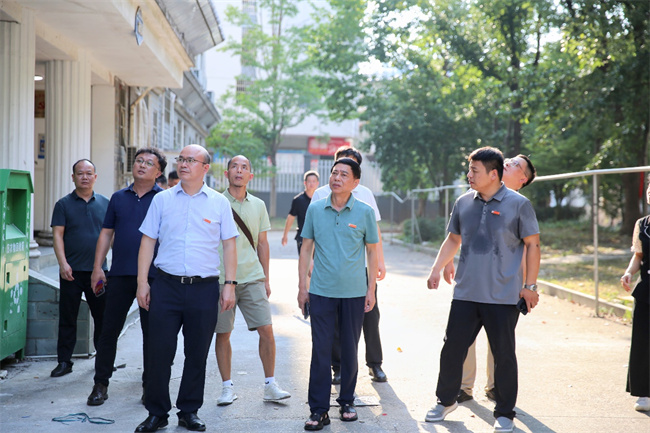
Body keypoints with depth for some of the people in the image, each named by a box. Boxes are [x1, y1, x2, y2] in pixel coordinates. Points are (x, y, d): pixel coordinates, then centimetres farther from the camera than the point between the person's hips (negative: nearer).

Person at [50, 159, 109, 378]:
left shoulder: (105, 203, 9)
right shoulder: (64, 204, 2)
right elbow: (58, 235, -4)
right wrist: (63, 263, -15)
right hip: (72, 271, -2)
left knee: (103, 317, 6)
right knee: (67, 318, 3)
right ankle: (64, 361, 11)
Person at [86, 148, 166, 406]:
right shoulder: (119, 198, 12)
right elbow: (106, 233, 14)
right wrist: (97, 267, 7)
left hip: (153, 275, -3)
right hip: (120, 274, 3)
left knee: (152, 332, 4)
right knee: (109, 329, 4)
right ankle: (101, 384, 14)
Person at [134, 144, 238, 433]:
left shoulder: (219, 203, 5)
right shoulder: (162, 200, 6)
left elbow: (229, 246, 6)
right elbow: (148, 241, 8)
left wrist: (229, 284, 0)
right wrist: (142, 282, 1)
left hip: (204, 288, 0)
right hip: (166, 286, 0)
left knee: (197, 355, 7)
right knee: (159, 352, 1)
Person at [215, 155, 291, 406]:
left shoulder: (258, 205, 10)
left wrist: (266, 278, 12)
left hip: (252, 278, 2)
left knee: (266, 329, -3)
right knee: (223, 334, 3)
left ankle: (270, 385, 7)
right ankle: (227, 387, 16)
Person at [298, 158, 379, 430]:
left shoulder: (365, 212, -1)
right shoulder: (315, 209, 3)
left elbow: (372, 252, 4)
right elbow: (306, 249, 8)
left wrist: (371, 289, 0)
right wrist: (302, 287, 4)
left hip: (354, 293, 0)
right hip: (321, 292, 1)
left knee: (350, 350, 9)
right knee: (320, 350, 0)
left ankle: (347, 402, 24)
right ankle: (318, 410, 6)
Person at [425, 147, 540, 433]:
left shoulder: (518, 204, -5)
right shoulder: (464, 203, 7)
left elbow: (532, 245, -2)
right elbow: (453, 239, 19)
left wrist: (530, 285, -5)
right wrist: (437, 269, 8)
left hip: (503, 296, -4)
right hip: (465, 292, 4)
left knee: (504, 355, 4)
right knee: (452, 348, 7)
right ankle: (446, 401, 28)